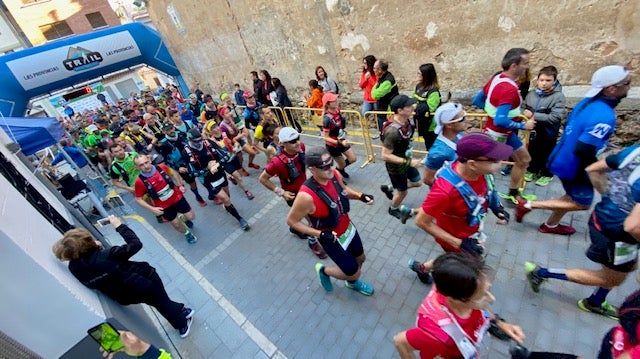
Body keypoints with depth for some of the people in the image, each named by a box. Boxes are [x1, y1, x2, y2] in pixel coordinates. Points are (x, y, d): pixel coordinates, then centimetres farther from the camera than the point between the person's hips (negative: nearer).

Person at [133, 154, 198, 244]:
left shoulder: (161, 167, -19)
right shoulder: (140, 182, -24)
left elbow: (173, 173, 5)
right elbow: (138, 199, -10)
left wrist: (180, 185, -4)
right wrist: (151, 209, -21)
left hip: (177, 197, 2)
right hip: (164, 206, -1)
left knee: (191, 217, 11)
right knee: (176, 224, 14)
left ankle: (182, 218, 49)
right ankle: (187, 233, 47)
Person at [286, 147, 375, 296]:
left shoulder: (335, 174, -17)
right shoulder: (307, 196, -37)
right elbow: (291, 221, -22)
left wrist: (360, 196, -13)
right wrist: (320, 234, -27)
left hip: (348, 228, 7)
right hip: (332, 239, -6)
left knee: (360, 258, 27)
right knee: (353, 272, 9)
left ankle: (352, 282, 60)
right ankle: (323, 271, 37)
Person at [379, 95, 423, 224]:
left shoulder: (405, 121, -9)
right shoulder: (392, 131, -36)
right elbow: (385, 156, -32)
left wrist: (410, 159, 13)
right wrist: (408, 162, -30)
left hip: (406, 161, 8)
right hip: (396, 167, -8)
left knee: (417, 182, 24)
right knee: (402, 192, 14)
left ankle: (389, 188, 40)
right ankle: (393, 209, 45)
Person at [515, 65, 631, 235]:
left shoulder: (588, 102, -2)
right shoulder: (604, 117, -29)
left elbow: (569, 127, 12)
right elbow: (583, 151, -30)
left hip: (563, 158, 9)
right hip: (573, 165, -9)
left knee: (573, 196, 25)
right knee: (582, 204, 10)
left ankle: (550, 225, 39)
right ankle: (528, 204, 6)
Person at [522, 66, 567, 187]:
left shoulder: (559, 97, -20)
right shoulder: (531, 93, -7)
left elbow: (555, 117, -27)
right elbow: (524, 108, 10)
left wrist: (534, 115, -30)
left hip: (548, 133, -4)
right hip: (533, 130, 4)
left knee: (547, 154, 15)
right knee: (532, 151, 20)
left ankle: (546, 174, 35)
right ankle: (532, 170, 41)